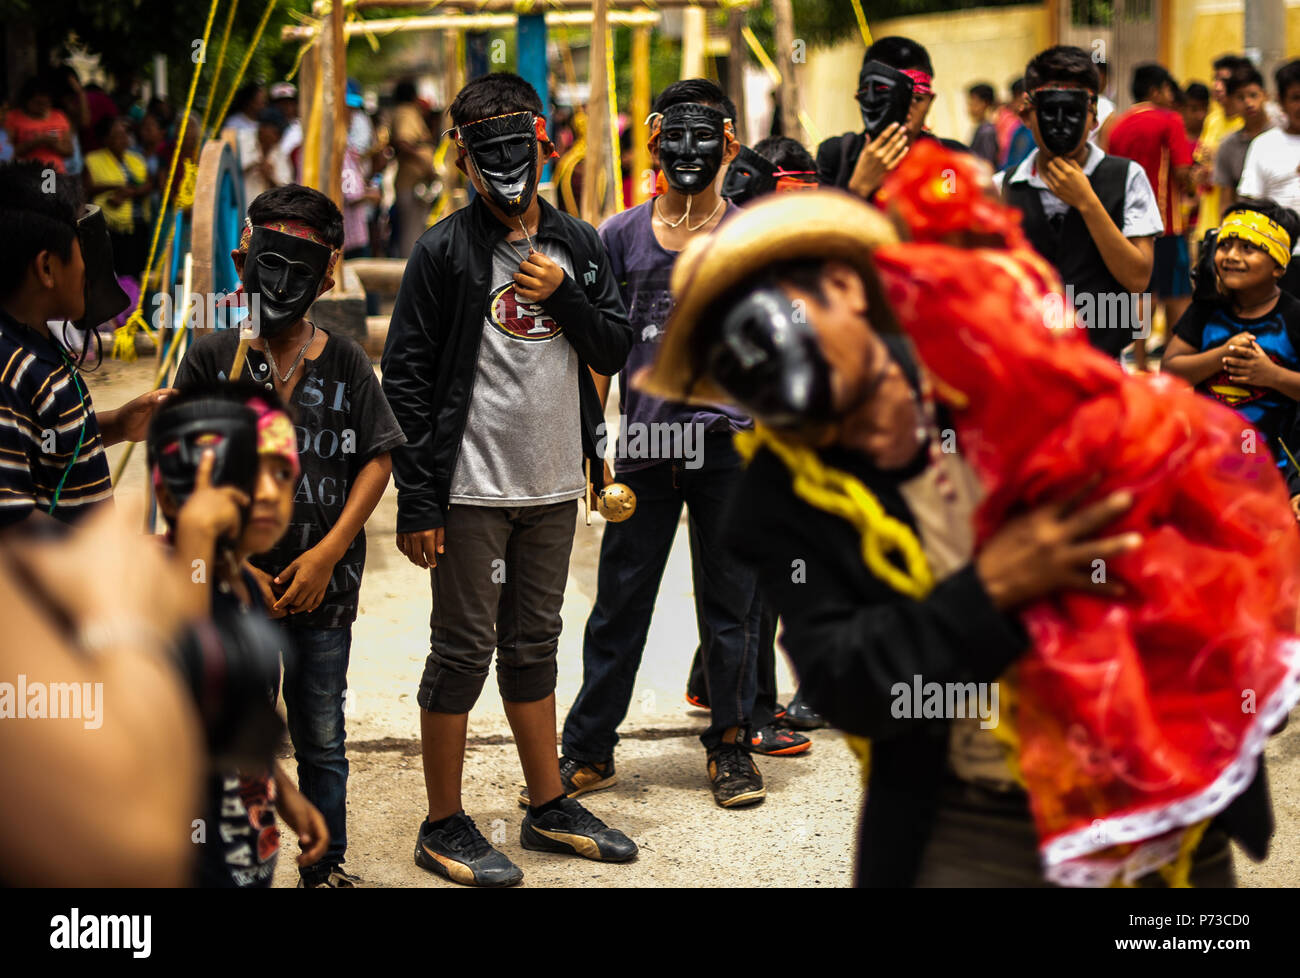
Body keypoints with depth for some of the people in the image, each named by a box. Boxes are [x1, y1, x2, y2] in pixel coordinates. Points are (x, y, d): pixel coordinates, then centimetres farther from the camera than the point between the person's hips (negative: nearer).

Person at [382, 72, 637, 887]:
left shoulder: (578, 246, 8)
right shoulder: (446, 251, -8)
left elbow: (616, 351, 8)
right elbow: (405, 378, -9)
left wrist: (565, 295, -11)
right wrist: (417, 501, -12)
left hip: (553, 484, 5)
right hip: (471, 489, -5)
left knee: (535, 645, 16)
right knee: (465, 650, 0)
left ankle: (550, 807, 26)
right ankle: (445, 828, 10)